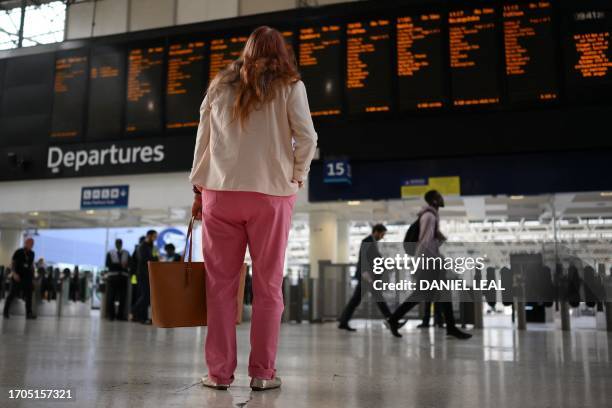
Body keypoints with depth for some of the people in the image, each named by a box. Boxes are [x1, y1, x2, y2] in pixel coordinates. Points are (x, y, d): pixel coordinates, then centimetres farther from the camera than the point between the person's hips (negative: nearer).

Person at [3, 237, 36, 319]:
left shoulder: (32, 254, 8)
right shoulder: (18, 252, -6)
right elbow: (12, 264, -6)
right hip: (17, 278, -4)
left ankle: (29, 313, 4)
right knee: (12, 294, 2)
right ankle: (6, 312, 15)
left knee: (28, 296, 1)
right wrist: (14, 273, -20)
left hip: (27, 278, 4)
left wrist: (32, 277, 13)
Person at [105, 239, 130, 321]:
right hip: (112, 276, -2)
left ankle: (121, 315, 1)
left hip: (123, 276, 2)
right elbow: (108, 264, -3)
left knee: (122, 297, -3)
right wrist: (120, 265, -12)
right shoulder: (110, 253, 10)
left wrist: (125, 265, -14)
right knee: (111, 297, -4)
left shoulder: (126, 253, 16)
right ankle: (110, 315, 1)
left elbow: (129, 264, 7)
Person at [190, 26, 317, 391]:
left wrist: (199, 188, 17)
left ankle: (220, 372, 9)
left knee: (220, 284, 6)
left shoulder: (220, 85, 14)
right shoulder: (289, 86, 6)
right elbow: (307, 138, -5)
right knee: (268, 286, 4)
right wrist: (296, 178, 8)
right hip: (271, 194, -2)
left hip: (219, 192, 2)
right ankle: (263, 373, 8)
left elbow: (202, 140, 13)